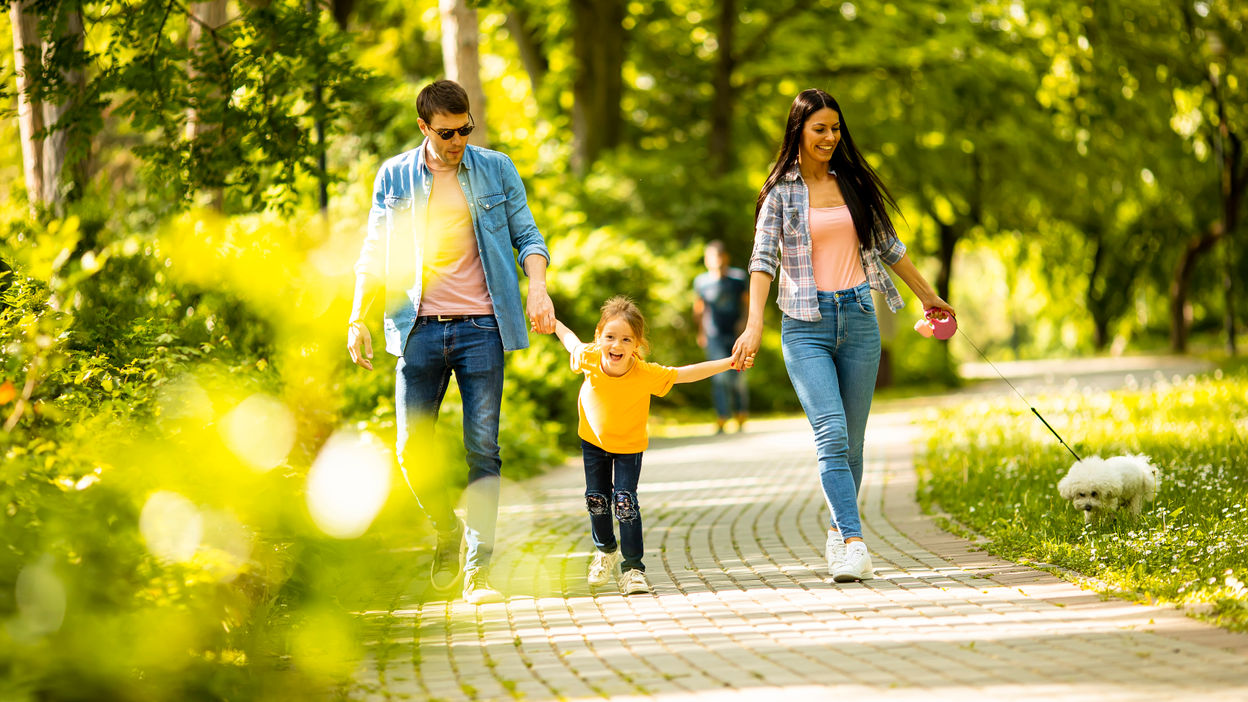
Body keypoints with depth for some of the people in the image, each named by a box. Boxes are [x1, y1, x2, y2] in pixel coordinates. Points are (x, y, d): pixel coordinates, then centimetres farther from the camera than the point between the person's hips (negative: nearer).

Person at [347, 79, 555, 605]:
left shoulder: (496, 170, 7)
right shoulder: (394, 177, 8)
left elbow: (527, 236, 8)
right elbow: (374, 254, 13)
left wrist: (538, 286, -11)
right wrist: (357, 320, 4)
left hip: (481, 327, -1)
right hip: (420, 328, 1)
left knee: (483, 451, -6)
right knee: (411, 448, -3)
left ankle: (477, 571, -5)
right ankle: (448, 530, 23)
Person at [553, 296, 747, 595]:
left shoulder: (646, 374, -33)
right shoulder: (589, 359, -28)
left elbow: (687, 374, -27)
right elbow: (571, 341, -5)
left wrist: (730, 363, -32)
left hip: (629, 445, -2)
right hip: (593, 439, 3)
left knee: (625, 501, -15)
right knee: (596, 499, 8)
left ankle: (632, 567, -1)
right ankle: (606, 550, 38)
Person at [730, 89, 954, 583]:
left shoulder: (854, 184, 11)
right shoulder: (780, 193, 1)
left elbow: (887, 246, 21)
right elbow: (763, 260, -8)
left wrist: (927, 295, 27)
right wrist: (755, 324, -21)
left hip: (858, 318, 3)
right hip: (807, 324, -3)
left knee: (852, 441, 5)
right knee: (831, 434, -17)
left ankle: (839, 533, 21)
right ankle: (853, 545, -23)